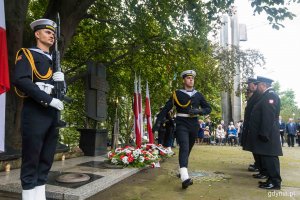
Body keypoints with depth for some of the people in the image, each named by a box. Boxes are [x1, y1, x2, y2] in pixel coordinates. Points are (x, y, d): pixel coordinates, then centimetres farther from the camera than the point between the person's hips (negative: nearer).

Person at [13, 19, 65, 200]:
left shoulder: (53, 60, 23)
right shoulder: (27, 54, 2)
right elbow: (21, 81, -15)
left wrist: (61, 80, -2)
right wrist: (49, 99, -19)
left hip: (53, 115, 7)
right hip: (35, 113, -7)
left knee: (47, 160, 10)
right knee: (31, 160, -1)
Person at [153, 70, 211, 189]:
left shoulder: (198, 95, 9)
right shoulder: (177, 94, -1)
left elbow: (208, 109, 9)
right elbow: (166, 108, -3)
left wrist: (198, 111, -11)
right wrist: (158, 122, -11)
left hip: (194, 125, 4)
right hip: (181, 124, -4)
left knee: (188, 149, 15)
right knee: (184, 148, -20)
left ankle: (181, 170, 35)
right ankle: (185, 178, -29)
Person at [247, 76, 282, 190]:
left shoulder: (270, 95, -13)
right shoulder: (267, 96, 18)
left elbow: (269, 116, -22)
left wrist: (264, 134, -23)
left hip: (267, 135, -10)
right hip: (264, 134, 10)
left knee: (269, 157, -4)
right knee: (267, 157, 14)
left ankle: (275, 182, 5)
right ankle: (272, 179, 22)